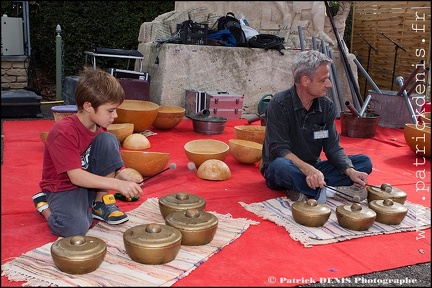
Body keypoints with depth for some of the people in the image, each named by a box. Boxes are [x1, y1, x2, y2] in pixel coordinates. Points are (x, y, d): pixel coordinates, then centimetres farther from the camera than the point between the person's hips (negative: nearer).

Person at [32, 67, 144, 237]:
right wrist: (118, 184, -34)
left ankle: (101, 204, -5)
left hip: (91, 183, 6)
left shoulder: (100, 129, -1)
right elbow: (76, 176, -30)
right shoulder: (64, 132, -25)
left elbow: (108, 163, 8)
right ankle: (44, 205, 1)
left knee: (108, 140, -16)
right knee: (75, 227, -35)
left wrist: (125, 179, -13)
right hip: (63, 188, -6)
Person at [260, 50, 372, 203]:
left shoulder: (327, 106, -1)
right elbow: (280, 150, -23)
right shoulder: (279, 105, -17)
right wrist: (308, 169, -39)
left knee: (364, 162, -9)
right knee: (280, 166, -39)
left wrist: (350, 171, -22)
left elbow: (333, 147, -2)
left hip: (313, 169, 6)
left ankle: (304, 191, -25)